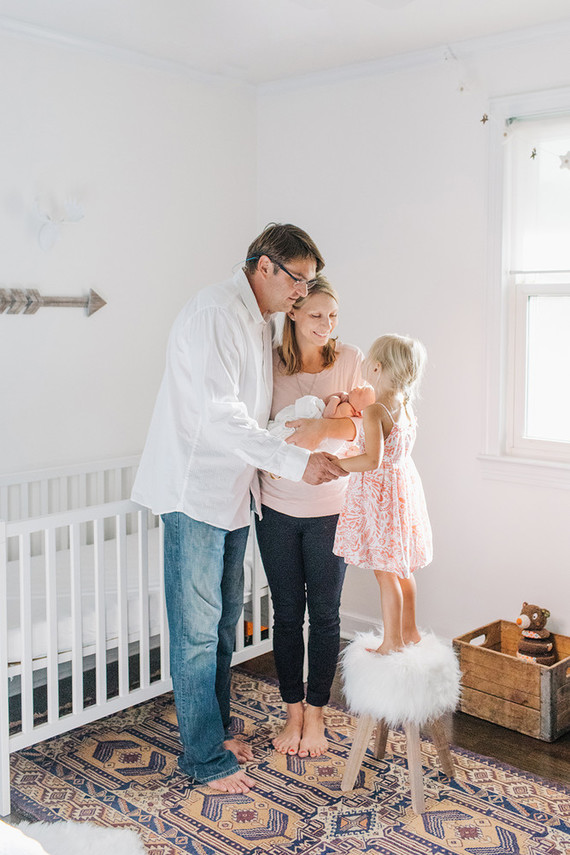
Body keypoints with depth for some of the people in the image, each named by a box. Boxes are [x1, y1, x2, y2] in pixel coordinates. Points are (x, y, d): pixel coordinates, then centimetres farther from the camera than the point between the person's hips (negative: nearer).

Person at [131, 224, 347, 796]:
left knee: (222, 621, 16)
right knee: (197, 629, 0)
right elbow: (219, 414, -25)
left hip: (232, 491, 9)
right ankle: (205, 758, 11)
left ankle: (213, 730, 31)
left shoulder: (259, 321, 15)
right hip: (195, 491, -9)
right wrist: (295, 462, -26)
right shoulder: (215, 312, -17)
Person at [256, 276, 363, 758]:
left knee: (324, 612, 7)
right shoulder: (270, 362, 0)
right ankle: (293, 713, 25)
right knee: (287, 612, 9)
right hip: (278, 507, 1)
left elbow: (359, 426, -3)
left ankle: (316, 715, 24)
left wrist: (322, 428, -22)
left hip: (330, 507, 0)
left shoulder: (351, 360, -1)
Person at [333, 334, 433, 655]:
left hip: (380, 495, -9)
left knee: (385, 572, 4)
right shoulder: (405, 404, 3)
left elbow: (372, 460, -31)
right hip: (404, 487, 9)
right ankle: (409, 630, 34)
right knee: (401, 568, 21)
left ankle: (393, 641, 15)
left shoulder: (374, 411, -22)